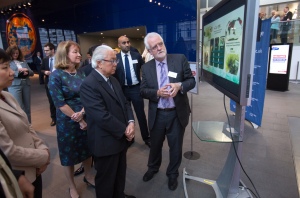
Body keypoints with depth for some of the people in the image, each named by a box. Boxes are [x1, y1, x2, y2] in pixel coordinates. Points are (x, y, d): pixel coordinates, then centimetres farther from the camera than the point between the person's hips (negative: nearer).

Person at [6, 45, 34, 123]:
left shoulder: (23, 62, 15)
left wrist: (27, 71, -10)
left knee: (27, 107, 10)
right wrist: (18, 71, -16)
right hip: (15, 86, -4)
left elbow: (32, 72, 10)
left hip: (26, 85, 4)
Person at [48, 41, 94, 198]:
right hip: (67, 121, -4)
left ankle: (88, 176, 43)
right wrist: (78, 120, -13)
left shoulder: (81, 74, 2)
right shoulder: (56, 76, -13)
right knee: (69, 153, 13)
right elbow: (60, 103, -15)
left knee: (87, 149, 17)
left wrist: (82, 112, -19)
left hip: (86, 118, 5)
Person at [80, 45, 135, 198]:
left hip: (121, 138, 9)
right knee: (106, 178, 15)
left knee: (120, 173, 26)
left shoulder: (113, 80, 9)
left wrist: (130, 122, -10)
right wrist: (124, 130, -17)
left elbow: (124, 103, 7)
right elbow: (102, 116, -26)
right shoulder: (89, 85, -21)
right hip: (106, 142, -8)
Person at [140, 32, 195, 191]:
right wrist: (157, 93, -23)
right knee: (155, 144, 22)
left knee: (176, 147, 16)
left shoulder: (180, 59, -6)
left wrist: (180, 86, -25)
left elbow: (191, 80, -4)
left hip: (177, 113, -1)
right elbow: (143, 91, -3)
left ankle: (172, 174, 42)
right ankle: (153, 168, 51)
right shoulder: (146, 67, -1)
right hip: (157, 114, 2)